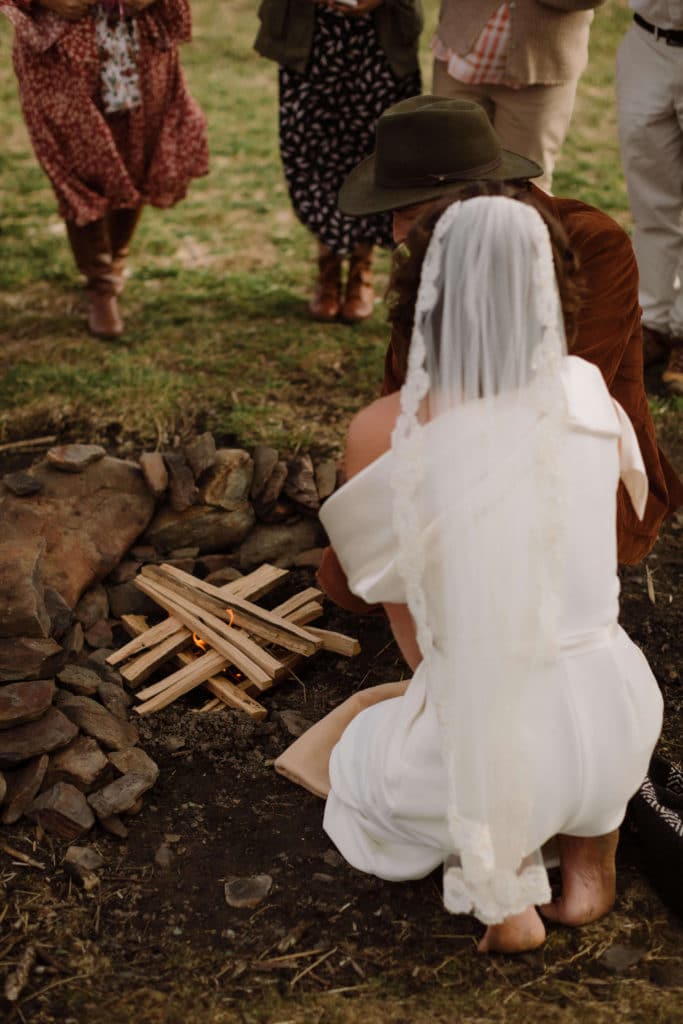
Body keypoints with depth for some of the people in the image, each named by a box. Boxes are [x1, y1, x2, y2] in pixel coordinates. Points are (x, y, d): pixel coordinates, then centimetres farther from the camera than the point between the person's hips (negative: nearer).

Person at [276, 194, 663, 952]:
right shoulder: (594, 397, -3)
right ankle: (589, 849, 16)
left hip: (486, 748, -2)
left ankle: (502, 885, 8)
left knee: (353, 763, 32)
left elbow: (409, 626, 0)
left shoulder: (383, 432, -12)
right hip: (624, 732, 3)